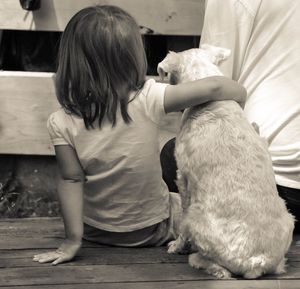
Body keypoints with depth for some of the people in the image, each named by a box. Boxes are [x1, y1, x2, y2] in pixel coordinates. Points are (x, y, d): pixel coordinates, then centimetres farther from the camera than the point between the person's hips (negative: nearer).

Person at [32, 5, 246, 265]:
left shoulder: (62, 124, -21)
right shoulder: (148, 100, -24)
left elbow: (71, 180, -18)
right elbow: (213, 87, -25)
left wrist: (73, 240, -12)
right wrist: (241, 94, -6)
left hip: (95, 231, 2)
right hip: (154, 231, -2)